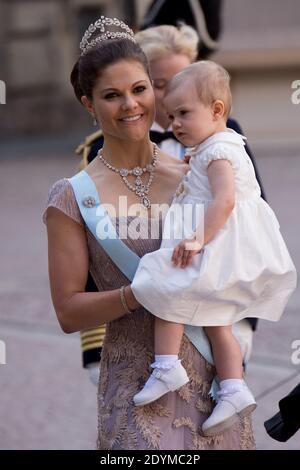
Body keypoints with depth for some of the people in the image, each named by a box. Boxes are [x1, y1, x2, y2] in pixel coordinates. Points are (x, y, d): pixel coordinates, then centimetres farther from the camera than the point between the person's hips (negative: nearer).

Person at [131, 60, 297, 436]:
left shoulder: (216, 152, -15)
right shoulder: (225, 147, 17)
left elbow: (225, 200, -28)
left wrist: (198, 240, -31)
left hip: (216, 247, -10)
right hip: (227, 253, 10)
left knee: (165, 287, -6)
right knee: (215, 321, 11)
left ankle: (167, 367, -8)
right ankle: (233, 391, 10)